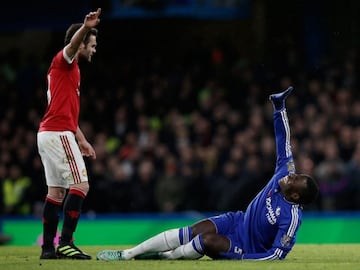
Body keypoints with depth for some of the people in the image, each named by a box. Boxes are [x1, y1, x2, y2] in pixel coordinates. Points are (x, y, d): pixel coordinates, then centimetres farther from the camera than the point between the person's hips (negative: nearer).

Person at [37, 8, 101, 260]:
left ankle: (48, 247, 12)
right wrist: (85, 28, -50)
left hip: (48, 133, 10)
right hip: (59, 133, -10)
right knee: (80, 184, -12)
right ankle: (65, 242, -17)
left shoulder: (70, 68, 24)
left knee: (56, 191, 11)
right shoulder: (63, 61, -4)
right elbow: (72, 44, -30)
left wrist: (82, 140, 27)